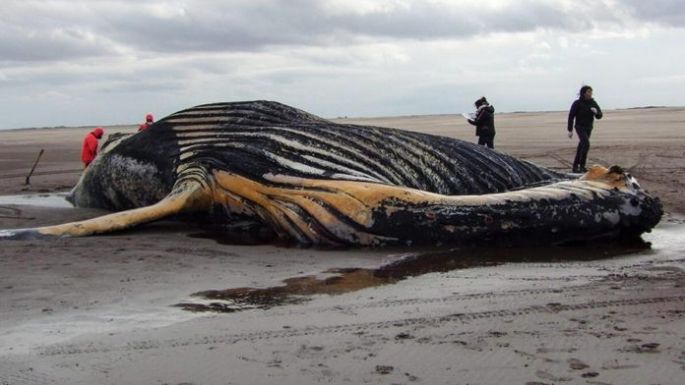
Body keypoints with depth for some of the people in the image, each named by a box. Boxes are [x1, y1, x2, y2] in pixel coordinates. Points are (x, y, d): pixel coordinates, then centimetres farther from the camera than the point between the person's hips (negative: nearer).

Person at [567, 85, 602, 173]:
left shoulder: (593, 103, 1)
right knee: (586, 144, -22)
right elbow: (571, 116, -10)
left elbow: (599, 116, 1)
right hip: (580, 127, -6)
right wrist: (570, 130, -11)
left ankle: (575, 167, 20)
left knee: (581, 147, 11)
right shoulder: (577, 103, -13)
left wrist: (596, 112, -23)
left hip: (589, 128, 6)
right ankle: (582, 166, -14)